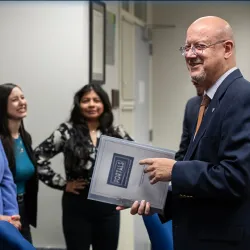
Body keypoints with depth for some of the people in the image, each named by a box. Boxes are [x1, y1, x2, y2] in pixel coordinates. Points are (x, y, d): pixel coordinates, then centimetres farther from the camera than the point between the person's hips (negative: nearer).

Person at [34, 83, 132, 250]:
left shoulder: (116, 133, 5)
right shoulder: (67, 131, -4)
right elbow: (38, 158, -7)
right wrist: (63, 184, -9)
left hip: (108, 205, 3)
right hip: (78, 206, -3)